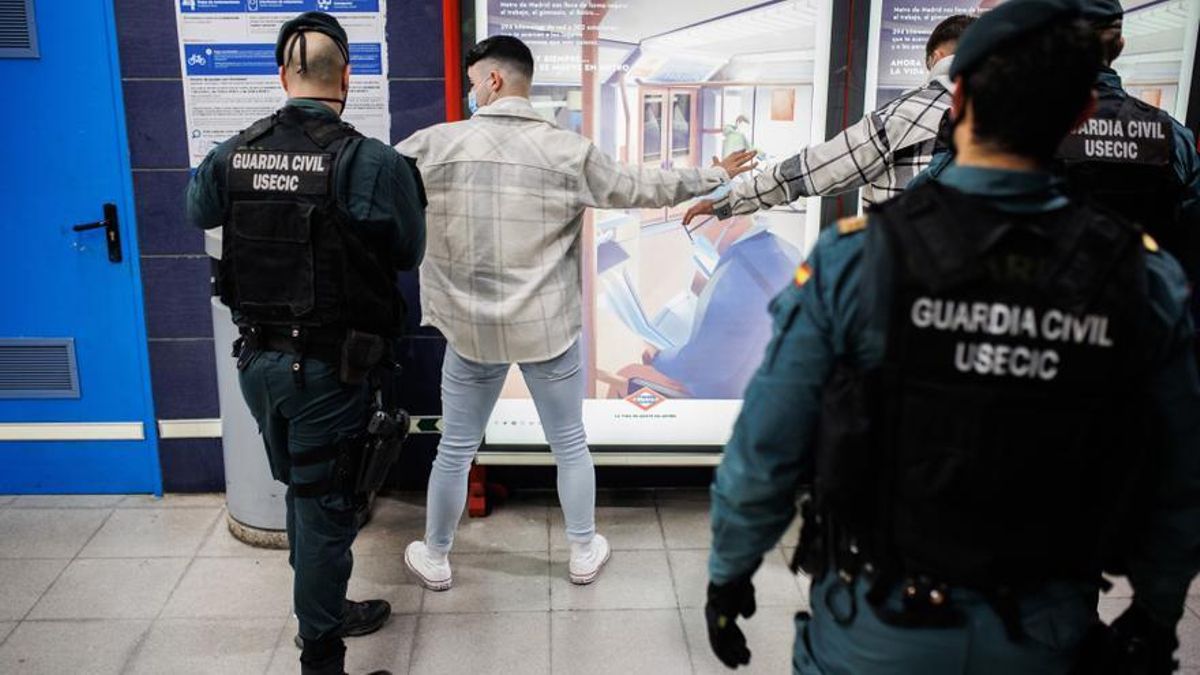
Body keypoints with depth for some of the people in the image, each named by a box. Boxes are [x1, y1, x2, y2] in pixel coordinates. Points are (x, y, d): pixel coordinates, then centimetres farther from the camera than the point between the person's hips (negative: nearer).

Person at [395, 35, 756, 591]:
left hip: (471, 329, 0)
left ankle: (434, 559, 32)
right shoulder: (570, 151, -6)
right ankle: (584, 553, 32)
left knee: (455, 449, 16)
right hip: (548, 328, 0)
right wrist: (715, 177, 17)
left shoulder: (435, 145, -7)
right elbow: (641, 188, 3)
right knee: (570, 445, 17)